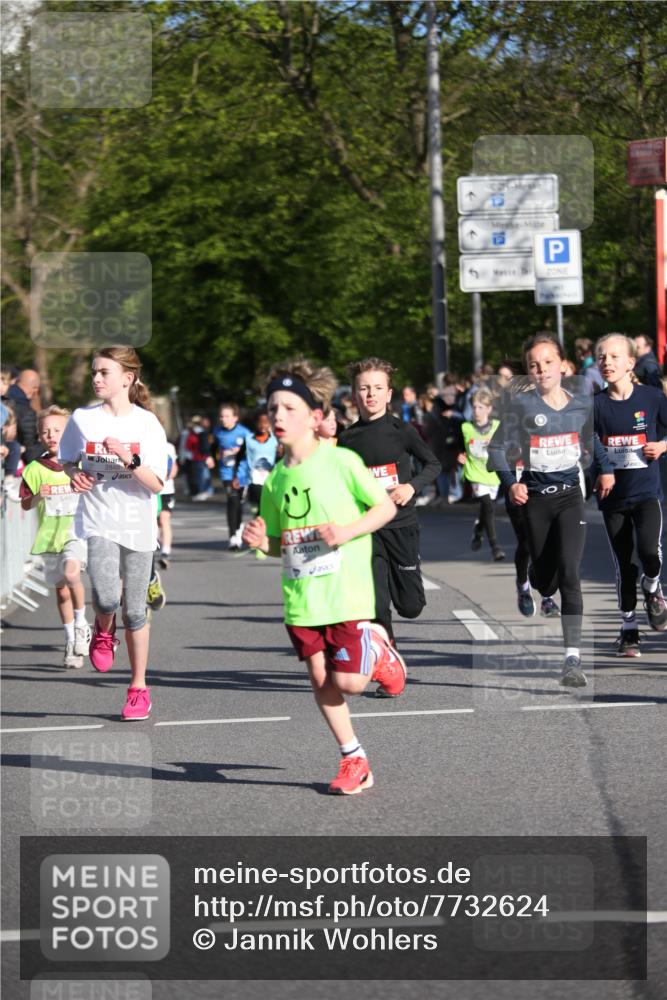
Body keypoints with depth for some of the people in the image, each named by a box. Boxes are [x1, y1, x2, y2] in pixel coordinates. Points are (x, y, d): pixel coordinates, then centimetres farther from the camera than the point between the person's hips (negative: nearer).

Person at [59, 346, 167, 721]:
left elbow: (156, 484, -9)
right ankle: (104, 632, 15)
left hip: (138, 525, 0)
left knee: (135, 611, 6)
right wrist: (76, 475, -4)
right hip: (98, 521, 0)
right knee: (107, 598, -22)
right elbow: (69, 461, 18)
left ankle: (139, 688, 21)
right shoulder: (83, 419, 1)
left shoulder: (147, 423, -4)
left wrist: (129, 459, -25)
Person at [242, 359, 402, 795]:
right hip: (300, 596, 5)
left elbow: (386, 507, -3)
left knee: (348, 681, -9)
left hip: (346, 591, -5)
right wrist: (263, 542, -5)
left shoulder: (341, 462, -7)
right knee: (320, 680, 5)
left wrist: (347, 531, -17)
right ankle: (354, 760, 17)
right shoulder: (276, 479, 9)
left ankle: (377, 650, 24)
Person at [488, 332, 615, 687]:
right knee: (543, 578, 8)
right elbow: (497, 449, -3)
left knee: (569, 573, -15)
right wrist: (511, 483, -16)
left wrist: (606, 469, 15)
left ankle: (572, 659, -19)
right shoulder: (521, 405, -5)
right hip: (535, 498, 0)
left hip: (570, 495, 0)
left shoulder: (583, 404, 2)